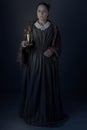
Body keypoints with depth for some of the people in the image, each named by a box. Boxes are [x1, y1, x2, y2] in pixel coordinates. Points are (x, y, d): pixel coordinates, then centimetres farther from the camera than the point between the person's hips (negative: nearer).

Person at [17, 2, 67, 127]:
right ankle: (32, 112, 20)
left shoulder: (54, 27, 0)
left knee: (48, 87, 4)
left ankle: (49, 113, 21)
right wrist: (23, 44, -21)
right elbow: (25, 44, 3)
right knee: (33, 87, 4)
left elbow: (58, 45, 3)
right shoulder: (30, 26, 1)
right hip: (33, 61, 0)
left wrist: (52, 51, -17)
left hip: (48, 62, 0)